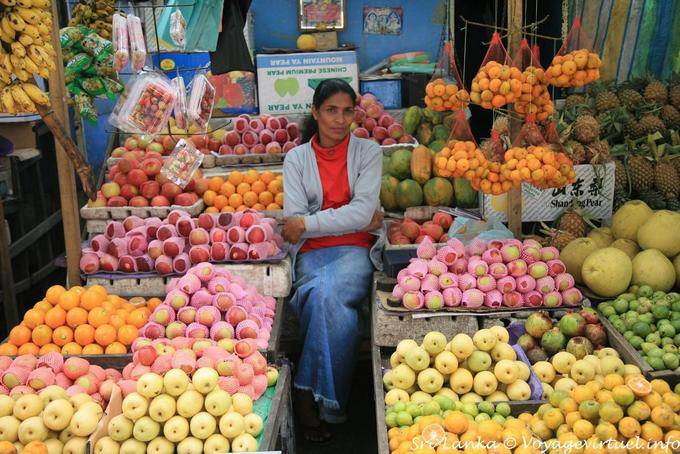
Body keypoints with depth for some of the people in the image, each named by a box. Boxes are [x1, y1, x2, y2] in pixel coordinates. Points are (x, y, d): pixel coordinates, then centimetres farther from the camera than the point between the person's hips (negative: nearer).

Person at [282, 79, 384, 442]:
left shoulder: (368, 151, 8)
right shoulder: (296, 157, 11)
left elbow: (362, 211, -6)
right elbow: (293, 221, -1)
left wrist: (307, 224, -10)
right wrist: (354, 220, -8)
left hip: (355, 250, 0)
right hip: (311, 253, 1)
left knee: (324, 294, -34)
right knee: (337, 311, -32)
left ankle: (307, 393, -21)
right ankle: (327, 400, -19)